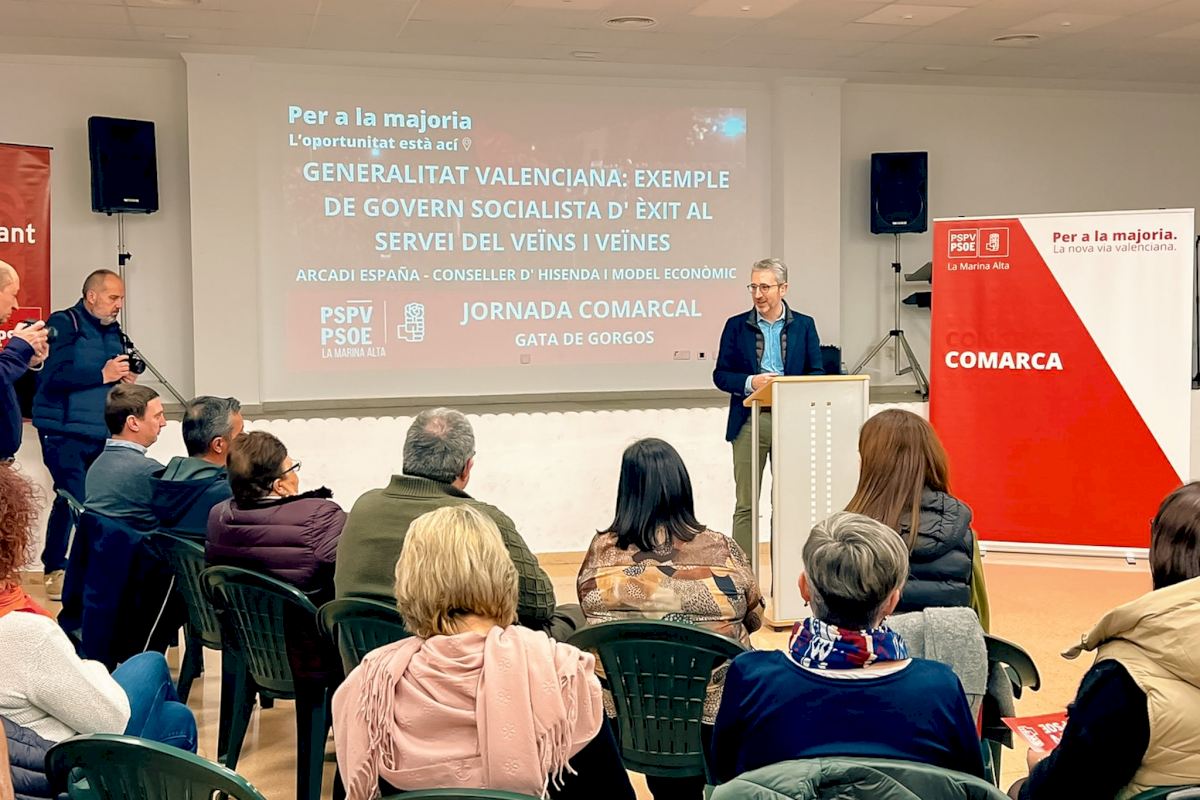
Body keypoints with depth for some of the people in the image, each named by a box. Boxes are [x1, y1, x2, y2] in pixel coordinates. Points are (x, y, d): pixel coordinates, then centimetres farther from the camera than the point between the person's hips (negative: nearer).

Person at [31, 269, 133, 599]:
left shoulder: (113, 331, 15)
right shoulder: (64, 324, -7)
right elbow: (52, 376, -19)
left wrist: (125, 377, 2)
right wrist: (102, 375, -17)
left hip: (102, 432, 7)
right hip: (65, 432, -7)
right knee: (72, 499, -10)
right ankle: (54, 572, 3)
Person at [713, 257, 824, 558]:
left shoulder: (804, 326, 6)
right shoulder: (736, 326, 5)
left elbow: (816, 374, 6)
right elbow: (720, 375, 4)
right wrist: (750, 383, -14)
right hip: (749, 421, 0)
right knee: (745, 504, 1)